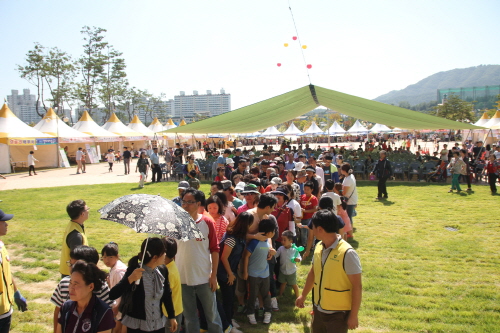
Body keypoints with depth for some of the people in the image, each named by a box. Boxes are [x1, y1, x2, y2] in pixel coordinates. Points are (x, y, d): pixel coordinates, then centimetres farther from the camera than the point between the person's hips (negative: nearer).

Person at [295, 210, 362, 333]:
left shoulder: (347, 253, -22)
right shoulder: (319, 247, -2)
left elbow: (357, 286, -17)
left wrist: (353, 315, -14)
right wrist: (303, 295, 19)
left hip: (338, 314, -6)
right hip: (318, 309, 6)